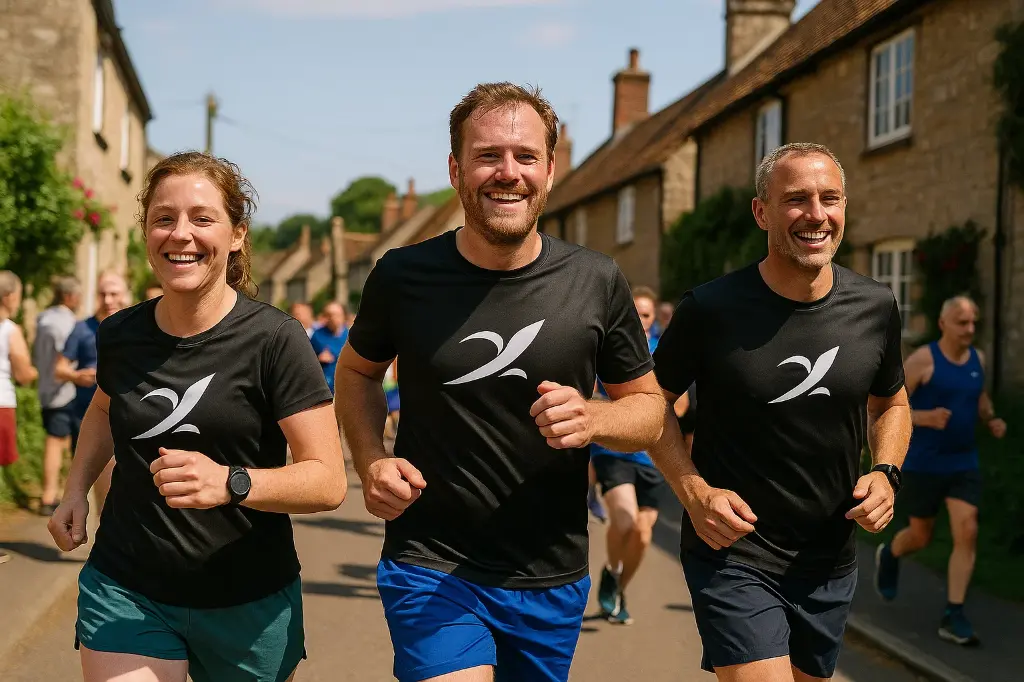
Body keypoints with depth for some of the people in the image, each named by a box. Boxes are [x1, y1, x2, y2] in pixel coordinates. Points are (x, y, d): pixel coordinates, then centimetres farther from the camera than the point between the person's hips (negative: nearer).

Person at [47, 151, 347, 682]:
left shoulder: (273, 340, -14)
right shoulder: (120, 335, 0)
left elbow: (328, 481, -18)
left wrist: (230, 482, -34)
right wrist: (77, 490, 11)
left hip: (248, 601, -2)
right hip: (124, 588, 2)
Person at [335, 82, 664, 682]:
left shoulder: (597, 284, -5)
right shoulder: (404, 276, -7)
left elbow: (650, 407, 5)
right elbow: (358, 370, 12)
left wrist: (592, 419, -18)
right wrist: (371, 462, -5)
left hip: (551, 582, 2)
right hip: (432, 568, -2)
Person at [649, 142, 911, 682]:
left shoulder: (875, 308, -1)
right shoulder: (710, 310, -13)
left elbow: (890, 403, 16)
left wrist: (885, 471, -3)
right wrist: (694, 492, -14)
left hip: (830, 562, 5)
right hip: (731, 552, -5)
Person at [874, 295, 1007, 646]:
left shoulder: (977, 358, 3)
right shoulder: (922, 359, -14)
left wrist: (992, 421, 2)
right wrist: (925, 417, -29)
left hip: (964, 463, 4)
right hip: (923, 465, -4)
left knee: (967, 533, -10)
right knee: (921, 536, 10)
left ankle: (953, 617, -3)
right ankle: (889, 556, 46)